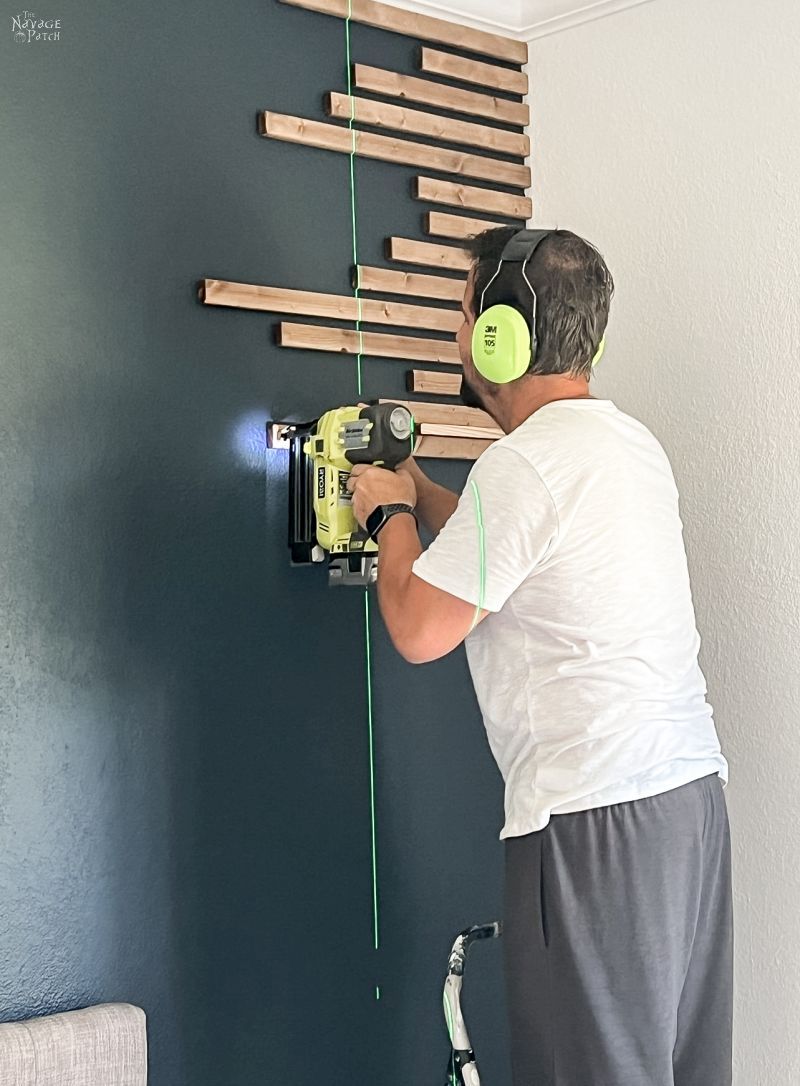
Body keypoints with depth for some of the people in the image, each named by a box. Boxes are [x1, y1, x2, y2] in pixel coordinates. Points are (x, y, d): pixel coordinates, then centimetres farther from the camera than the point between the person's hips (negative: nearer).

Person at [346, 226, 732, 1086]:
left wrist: (391, 512, 3)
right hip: (692, 789, 10)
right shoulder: (630, 442, 13)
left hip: (594, 814, -9)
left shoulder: (523, 465, -16)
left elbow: (418, 631, -12)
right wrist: (412, 485, 27)